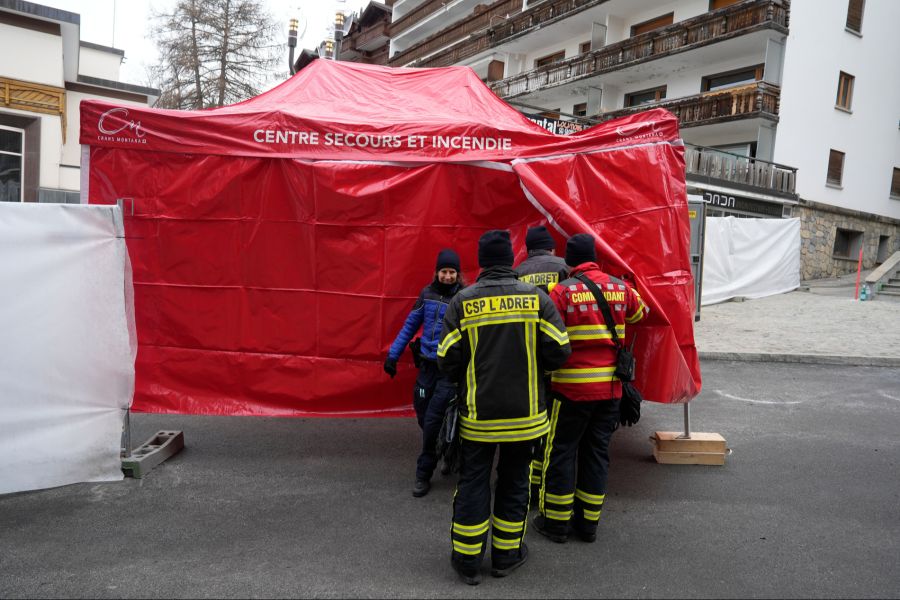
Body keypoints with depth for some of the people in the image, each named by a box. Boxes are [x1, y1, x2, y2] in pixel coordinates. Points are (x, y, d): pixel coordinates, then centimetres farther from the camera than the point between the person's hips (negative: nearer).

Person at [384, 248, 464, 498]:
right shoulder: (427, 293, 5)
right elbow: (411, 325, 12)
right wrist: (393, 354, 11)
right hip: (428, 365, 5)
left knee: (432, 422, -6)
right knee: (423, 418, 12)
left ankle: (423, 474, 10)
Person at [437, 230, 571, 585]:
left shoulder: (462, 302, -7)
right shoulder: (536, 298, -6)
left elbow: (447, 360, -7)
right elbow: (559, 351, -7)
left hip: (478, 413, 0)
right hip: (524, 414, 1)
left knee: (473, 482, 12)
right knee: (514, 481, 16)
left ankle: (467, 561, 21)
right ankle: (506, 556, 29)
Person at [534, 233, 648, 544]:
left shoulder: (562, 291, -12)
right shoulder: (620, 288, 3)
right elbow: (640, 312, 23)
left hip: (573, 387, -4)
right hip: (611, 387, 5)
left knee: (561, 450, 8)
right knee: (597, 451, 14)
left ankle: (557, 522, 17)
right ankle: (588, 522, 23)